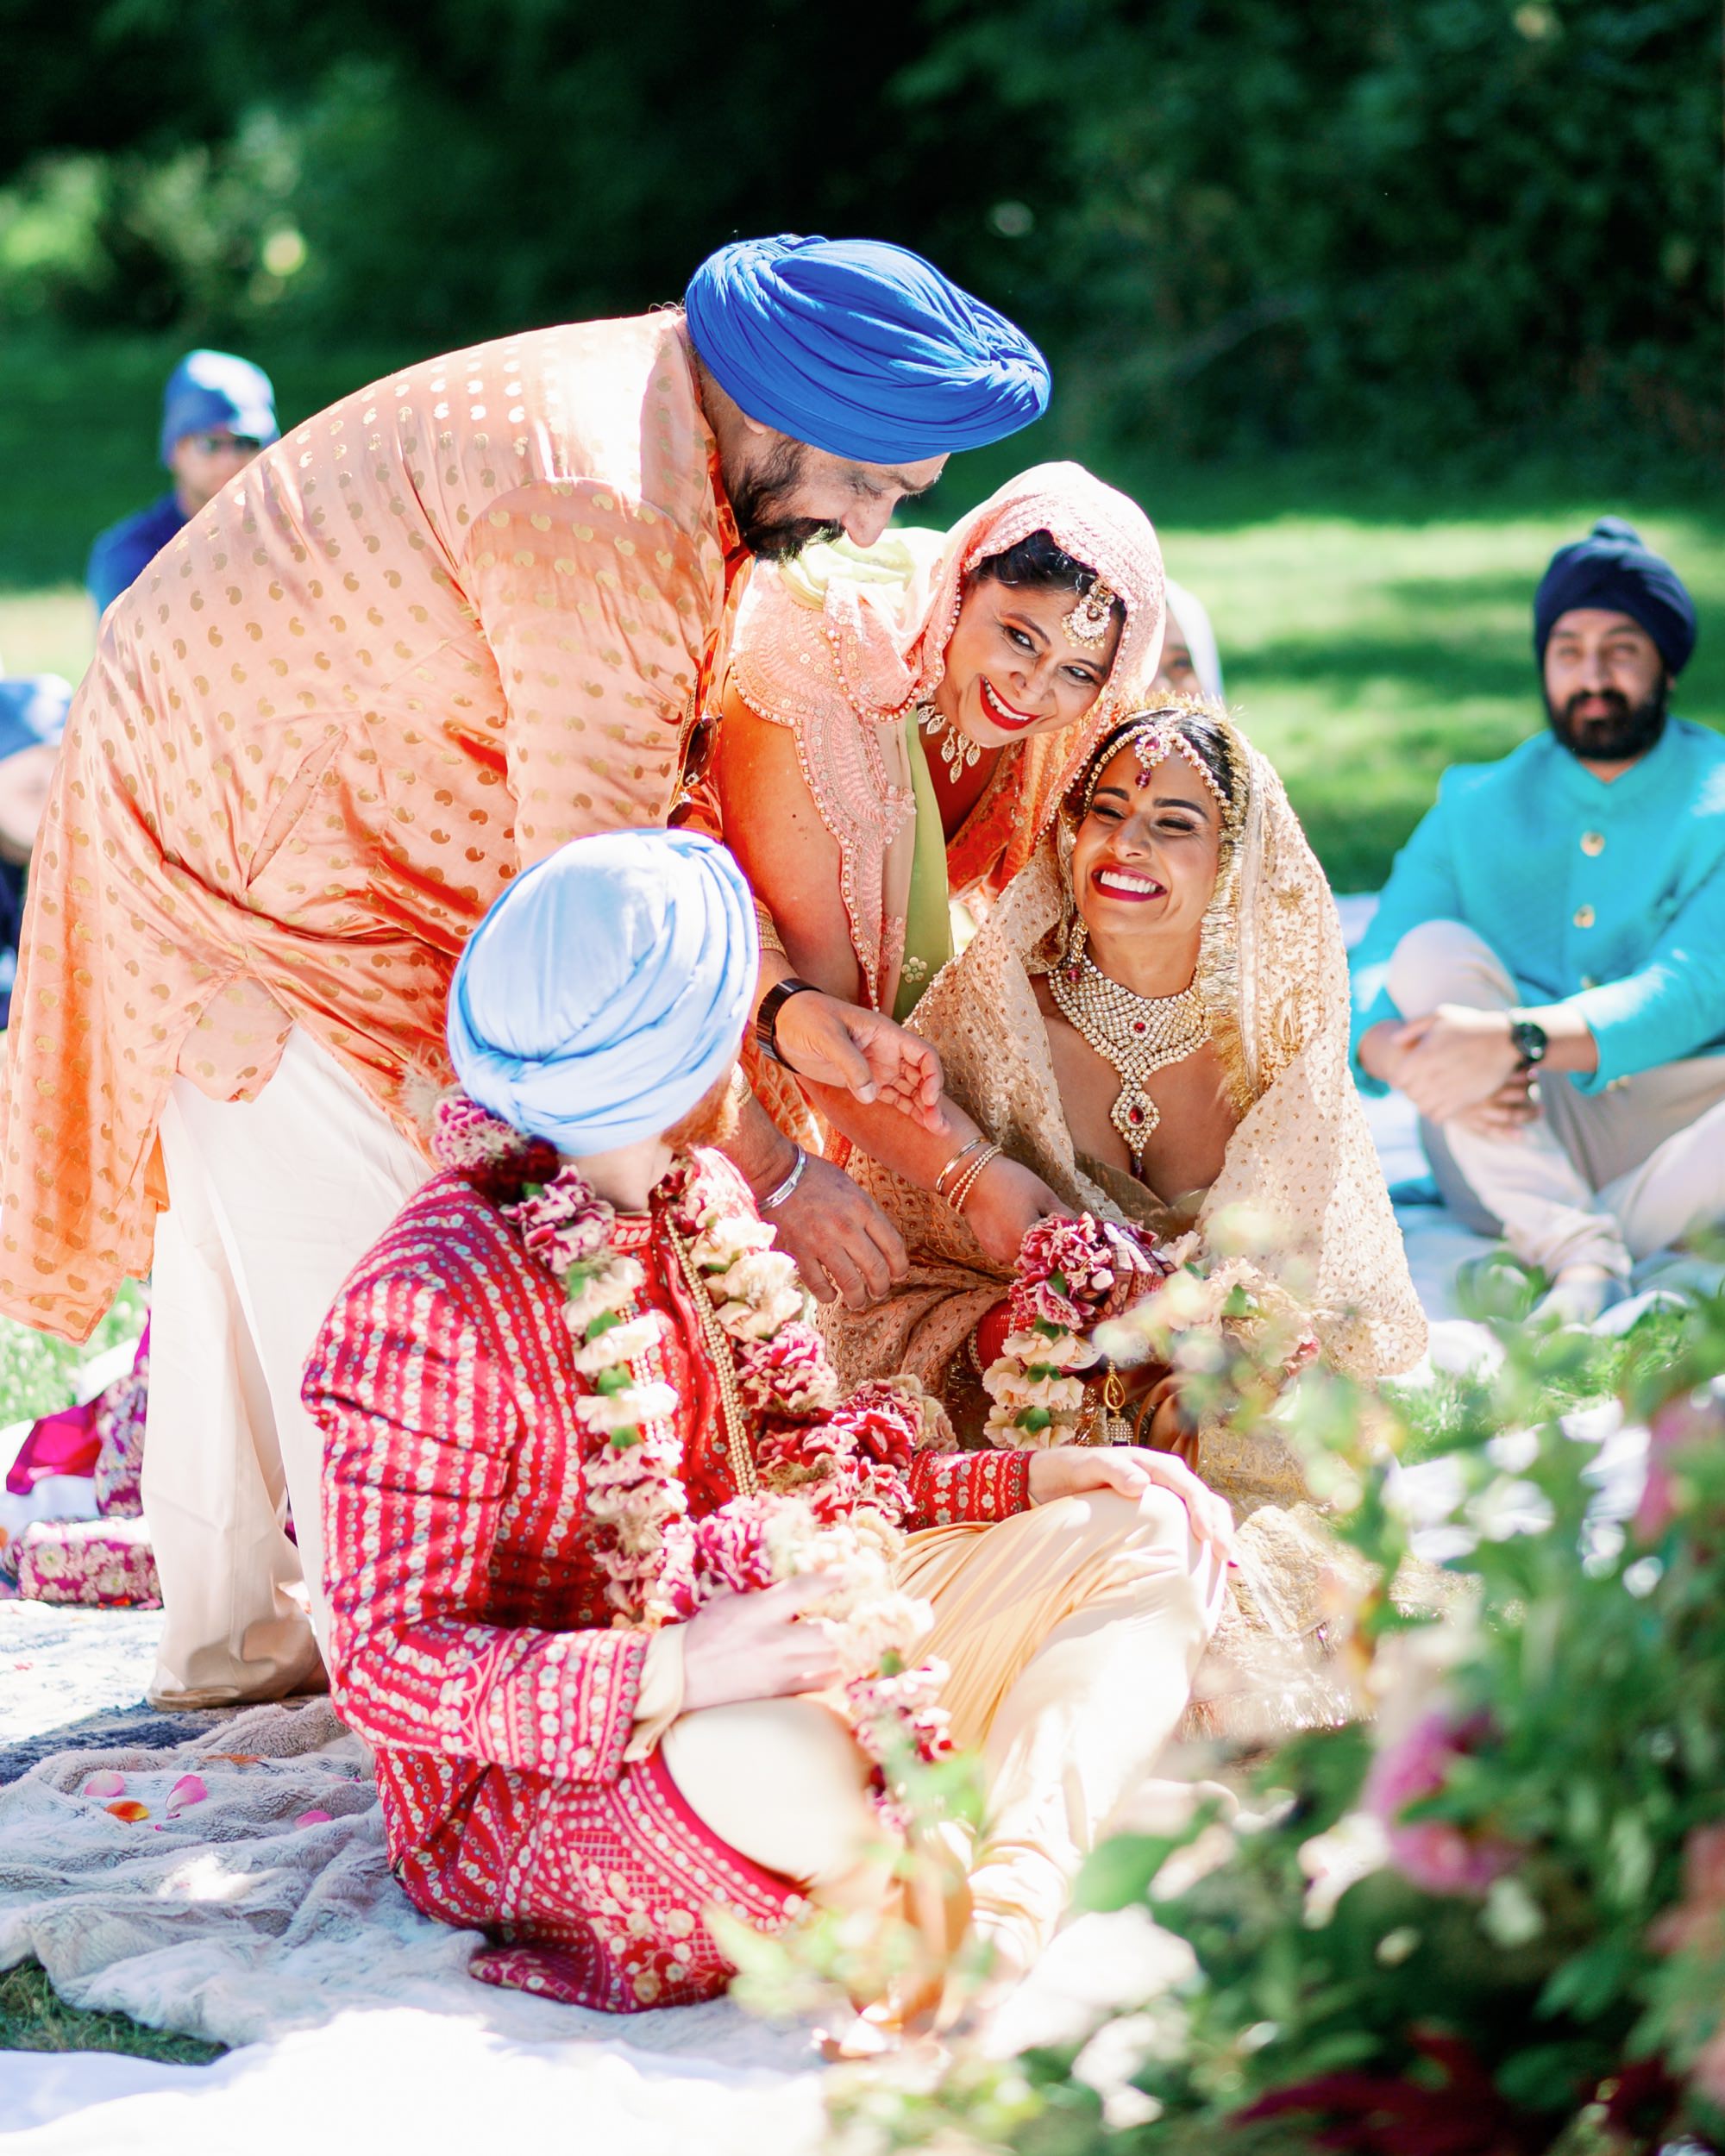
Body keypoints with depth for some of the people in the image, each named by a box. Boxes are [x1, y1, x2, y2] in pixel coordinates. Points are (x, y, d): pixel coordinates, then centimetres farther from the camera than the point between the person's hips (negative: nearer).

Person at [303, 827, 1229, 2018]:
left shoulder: (703, 1202, 5)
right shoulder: (432, 1308, -23)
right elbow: (387, 1668, -24)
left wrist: (1029, 1479, 1)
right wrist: (676, 1673, -36)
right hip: (523, 1788, -9)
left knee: (1149, 1542, 0)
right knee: (794, 1760, -45)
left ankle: (996, 1921, -27)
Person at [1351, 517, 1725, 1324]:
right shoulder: (1476, 809, 11)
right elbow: (1369, 982, 0)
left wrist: (1515, 1040, -32)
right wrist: (1403, 1057, -27)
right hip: (1511, 1150, 2)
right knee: (1435, 950, -22)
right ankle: (1583, 1258, -36)